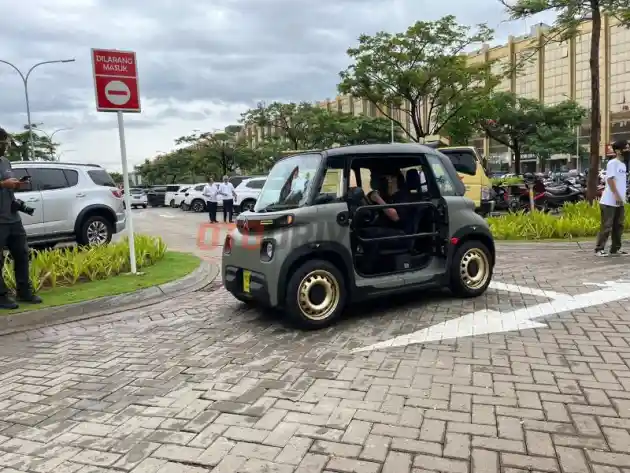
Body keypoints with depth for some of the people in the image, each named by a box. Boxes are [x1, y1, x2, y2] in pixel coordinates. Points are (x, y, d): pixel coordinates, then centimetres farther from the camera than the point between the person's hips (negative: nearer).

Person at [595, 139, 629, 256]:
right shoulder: (612, 163, -11)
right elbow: (610, 180, -18)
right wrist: (617, 196, -22)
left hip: (619, 202, 9)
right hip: (609, 201, -9)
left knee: (618, 226, 11)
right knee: (606, 226, -7)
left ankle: (616, 248, 19)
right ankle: (599, 249, -1)